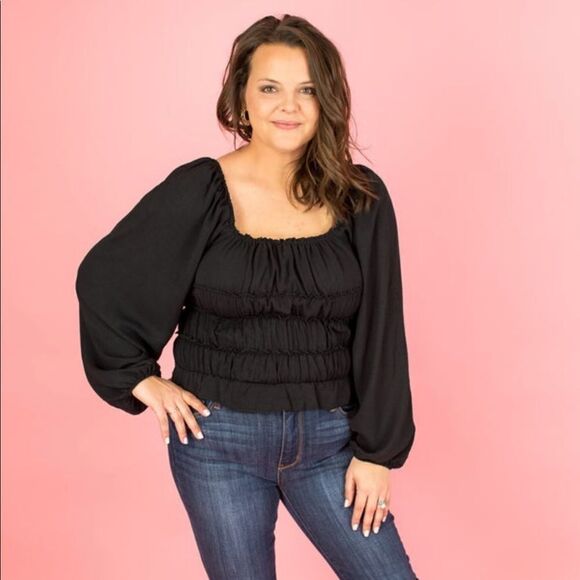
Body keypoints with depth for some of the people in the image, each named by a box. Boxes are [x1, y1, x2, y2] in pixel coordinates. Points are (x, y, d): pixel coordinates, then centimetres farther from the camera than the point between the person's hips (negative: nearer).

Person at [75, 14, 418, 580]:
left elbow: (379, 335, -1)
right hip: (217, 438, -1)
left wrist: (376, 450, -2)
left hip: (327, 440, 2)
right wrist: (143, 379, -2)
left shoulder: (361, 199, -3)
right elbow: (101, 279, 1)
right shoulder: (198, 191, -7)